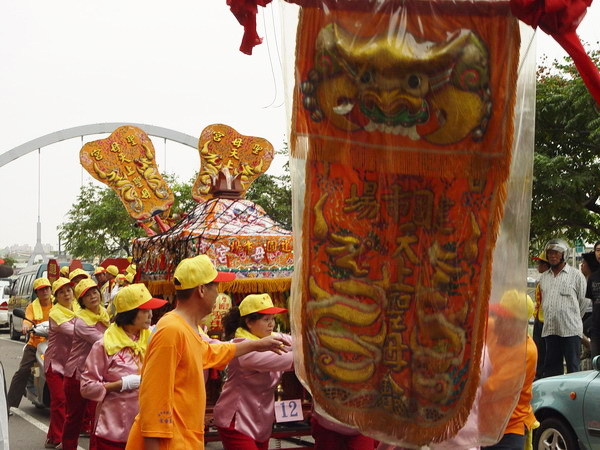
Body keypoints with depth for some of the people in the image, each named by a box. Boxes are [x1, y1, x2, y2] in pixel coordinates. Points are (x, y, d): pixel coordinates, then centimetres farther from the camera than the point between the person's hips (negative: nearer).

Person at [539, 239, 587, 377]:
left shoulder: (576, 275, 1)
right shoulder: (544, 277, 15)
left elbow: (582, 302, 6)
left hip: (571, 329, -5)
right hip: (550, 329, 5)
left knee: (573, 366, -2)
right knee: (551, 367, 7)